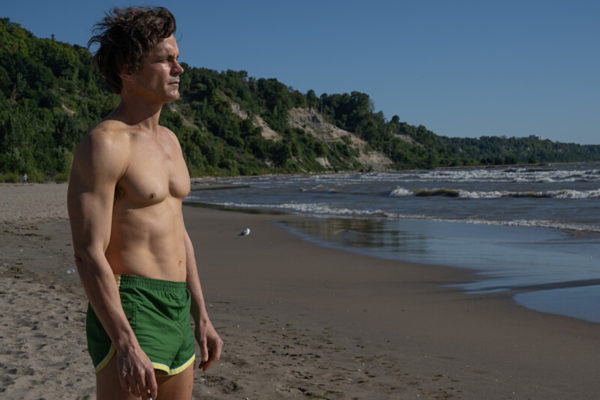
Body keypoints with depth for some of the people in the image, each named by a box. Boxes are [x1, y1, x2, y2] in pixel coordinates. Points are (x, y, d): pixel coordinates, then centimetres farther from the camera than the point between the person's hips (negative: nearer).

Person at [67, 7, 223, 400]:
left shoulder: (169, 140, 15)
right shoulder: (103, 144, -12)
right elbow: (89, 254, -18)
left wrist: (201, 317, 17)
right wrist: (126, 345, -25)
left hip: (177, 314, 9)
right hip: (127, 313, -9)